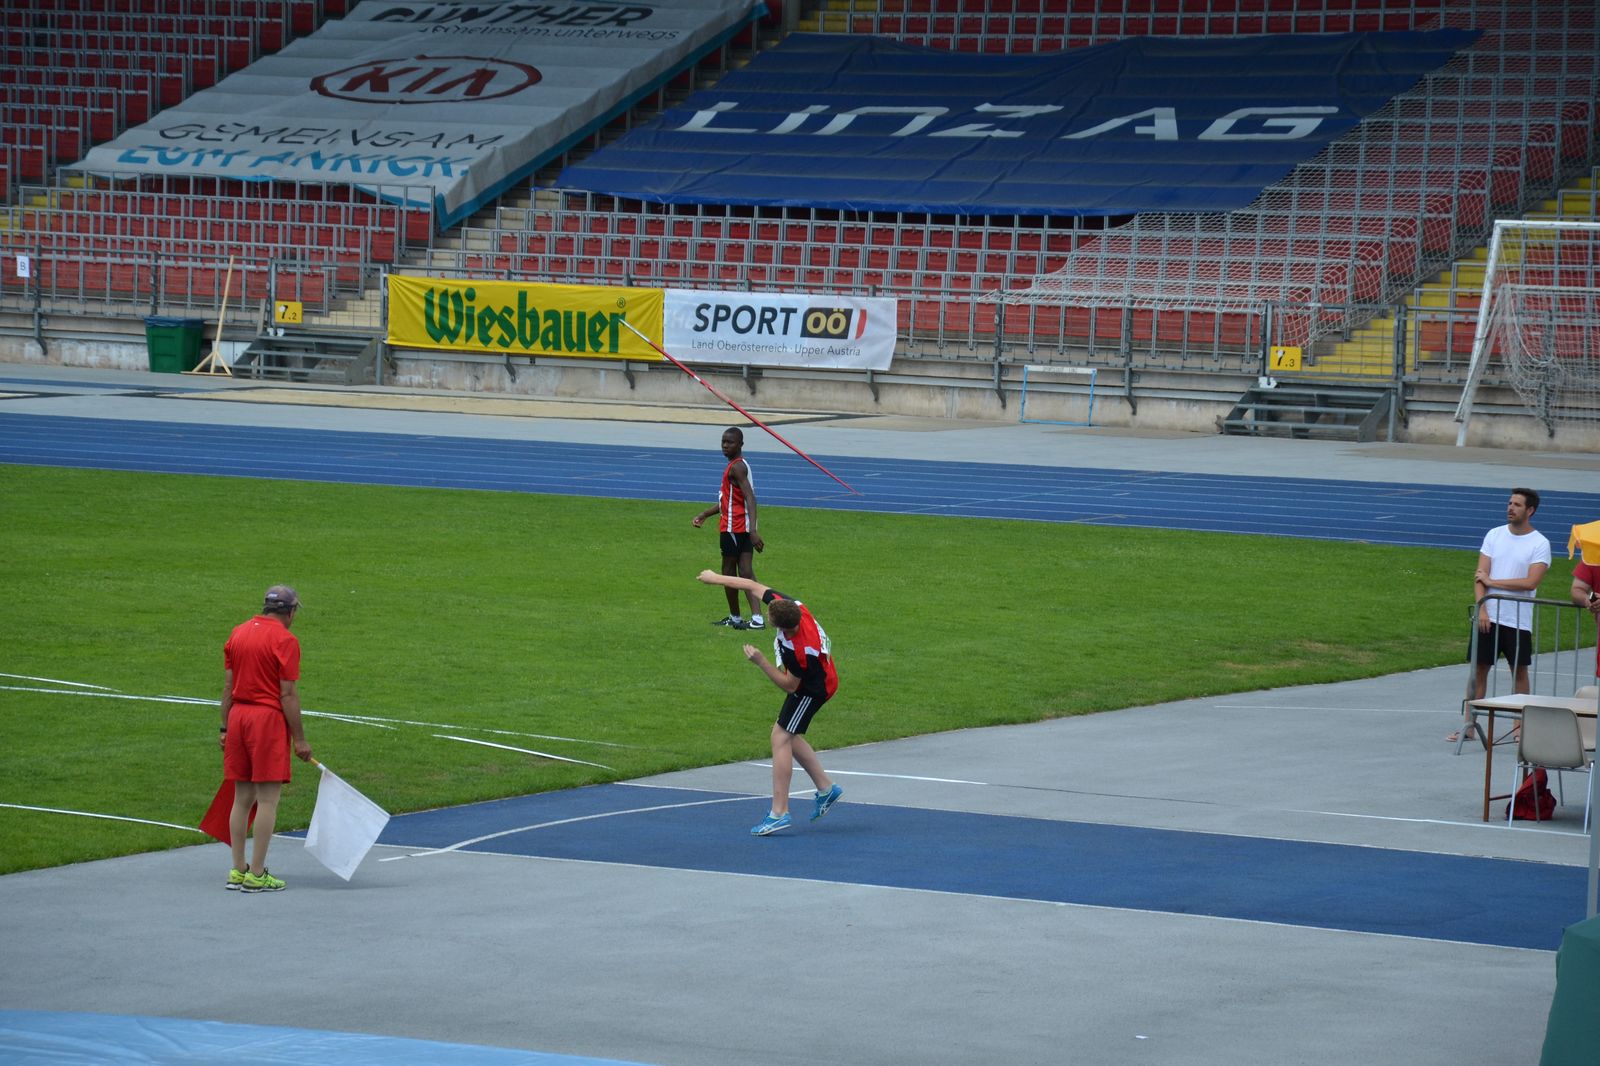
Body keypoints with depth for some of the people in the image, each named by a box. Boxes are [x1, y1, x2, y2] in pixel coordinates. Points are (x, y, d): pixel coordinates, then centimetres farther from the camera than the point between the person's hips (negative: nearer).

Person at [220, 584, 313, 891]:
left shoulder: (237, 633, 10)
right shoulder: (285, 640, -10)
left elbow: (228, 687, 11)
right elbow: (288, 695, -12)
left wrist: (225, 728, 16)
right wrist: (299, 739, -7)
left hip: (238, 716, 7)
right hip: (269, 718, -7)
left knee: (242, 798, 11)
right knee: (267, 799, -2)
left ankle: (238, 871, 13)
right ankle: (256, 875, -3)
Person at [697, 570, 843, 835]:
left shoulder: (798, 651, -39)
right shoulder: (787, 604, -21)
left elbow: (790, 685, -24)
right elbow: (753, 586, -5)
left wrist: (761, 662, -28)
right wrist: (716, 578, 4)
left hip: (812, 689, -9)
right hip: (819, 679, 9)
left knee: (781, 738, -10)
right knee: (789, 736, 19)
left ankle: (779, 812, -11)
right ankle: (826, 788, 29)